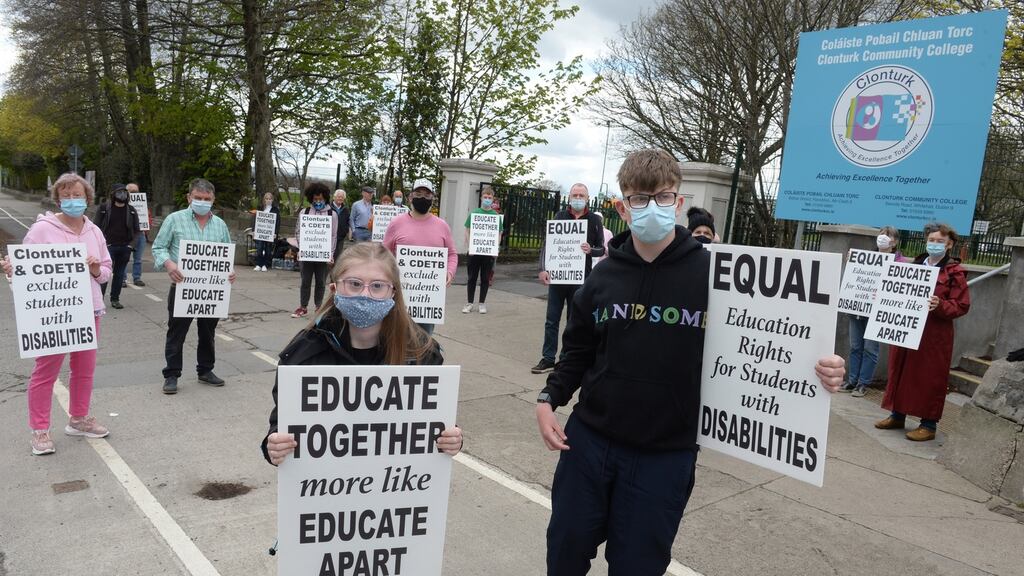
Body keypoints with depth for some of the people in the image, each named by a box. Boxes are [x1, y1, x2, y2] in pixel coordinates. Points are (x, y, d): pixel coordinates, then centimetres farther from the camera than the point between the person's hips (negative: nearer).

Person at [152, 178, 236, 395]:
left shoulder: (220, 224, 10)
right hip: (182, 287, -4)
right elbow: (159, 248, -2)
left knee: (208, 332, 15)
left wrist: (230, 271, -5)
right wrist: (169, 264, -22)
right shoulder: (174, 220, -1)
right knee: (176, 332, 4)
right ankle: (171, 374, 14)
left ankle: (205, 370, 29)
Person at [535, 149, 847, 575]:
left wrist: (814, 370, -22)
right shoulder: (604, 276, 0)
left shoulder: (712, 273, -10)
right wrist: (550, 397, -2)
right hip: (589, 440, 3)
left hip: (664, 456, -3)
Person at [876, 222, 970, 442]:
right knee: (900, 372, 11)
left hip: (934, 335, -6)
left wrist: (940, 306, -27)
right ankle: (897, 416, 23)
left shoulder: (955, 272, -6)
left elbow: (961, 306, -11)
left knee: (929, 378, 0)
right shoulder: (915, 265, 12)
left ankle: (929, 424, 11)